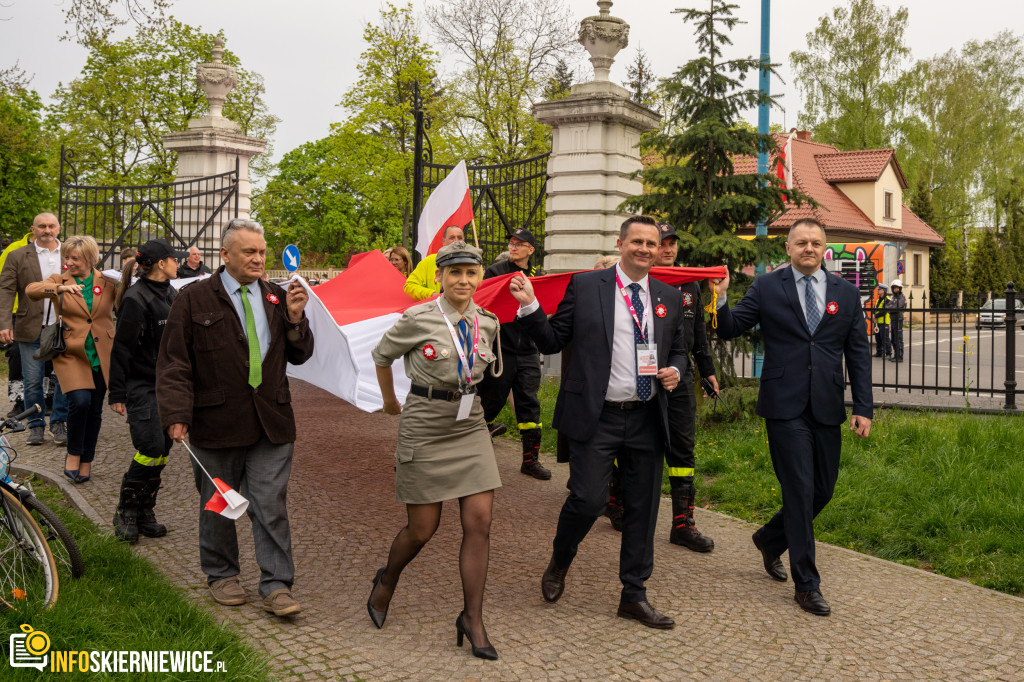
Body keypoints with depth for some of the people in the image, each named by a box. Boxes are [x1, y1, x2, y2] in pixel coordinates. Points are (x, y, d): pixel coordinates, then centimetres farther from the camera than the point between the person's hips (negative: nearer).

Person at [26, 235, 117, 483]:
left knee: (95, 410, 7)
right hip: (71, 354, -2)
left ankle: (86, 461, 24)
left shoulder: (107, 282, 6)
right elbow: (31, 290, -13)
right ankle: (73, 454, 2)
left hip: (101, 357, 2)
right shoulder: (59, 281, 3)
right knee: (80, 401, -19)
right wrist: (60, 288, -27)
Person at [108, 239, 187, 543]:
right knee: (151, 448, -14)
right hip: (141, 387, -8)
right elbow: (121, 348, -13)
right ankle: (125, 512, 2)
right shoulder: (136, 299, -13)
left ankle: (144, 513, 16)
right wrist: (117, 393, -14)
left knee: (162, 451, 7)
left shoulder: (171, 293, 12)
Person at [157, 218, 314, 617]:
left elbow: (300, 356, 12)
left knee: (271, 506, 0)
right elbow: (173, 363, -3)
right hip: (217, 422, -2)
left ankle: (276, 587, 6)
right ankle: (221, 576, 31)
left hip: (271, 422, 2)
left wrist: (295, 318, -5)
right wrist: (176, 414, -13)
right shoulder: (193, 300, -1)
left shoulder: (277, 299, 10)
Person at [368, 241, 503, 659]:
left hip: (470, 427, 4)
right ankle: (386, 581, 36)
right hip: (425, 427, -4)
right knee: (422, 530, 3)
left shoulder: (487, 323, 2)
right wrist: (389, 402, 18)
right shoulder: (418, 319, -10)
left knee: (479, 523, -5)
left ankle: (472, 619, 8)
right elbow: (382, 355, 7)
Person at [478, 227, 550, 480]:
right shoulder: (496, 271, 0)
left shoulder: (537, 276, 11)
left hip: (527, 350, 3)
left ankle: (531, 459, 9)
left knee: (529, 403, 3)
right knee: (492, 399, 3)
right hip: (501, 347, -3)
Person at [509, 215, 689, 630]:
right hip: (596, 417, -4)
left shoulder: (669, 297, 11)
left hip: (647, 420, 4)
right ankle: (559, 563, 24)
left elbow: (678, 350, 21)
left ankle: (634, 596, 24)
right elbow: (553, 341, 1)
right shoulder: (585, 286, 0)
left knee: (643, 508, 10)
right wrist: (530, 306, -13)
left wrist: (675, 371, 0)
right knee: (588, 499, -8)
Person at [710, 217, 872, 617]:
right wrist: (720, 299, -18)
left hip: (827, 408, 4)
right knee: (800, 490, -4)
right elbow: (730, 330, 2)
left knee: (823, 490, 11)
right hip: (785, 408, -4)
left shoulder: (846, 293, 10)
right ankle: (806, 584, 6)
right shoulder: (767, 288, 2)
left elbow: (859, 354, 9)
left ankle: (770, 539, 38)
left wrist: (863, 408, 2)